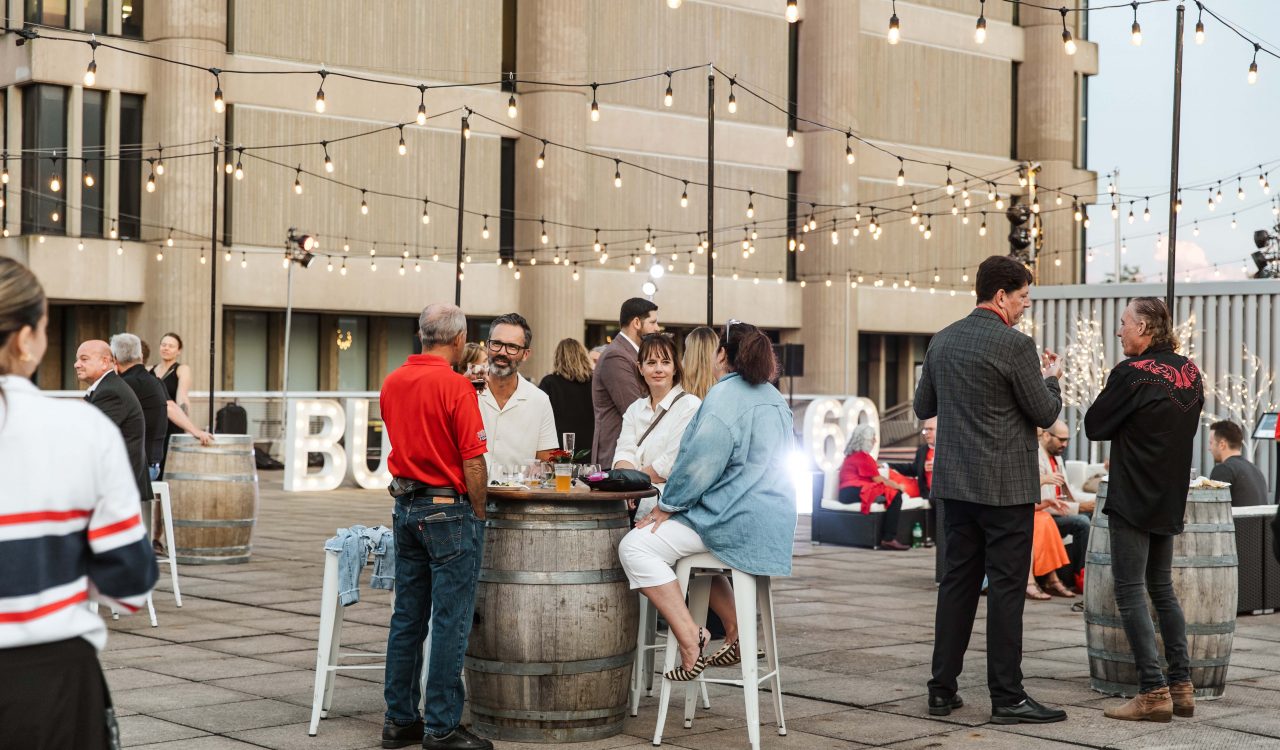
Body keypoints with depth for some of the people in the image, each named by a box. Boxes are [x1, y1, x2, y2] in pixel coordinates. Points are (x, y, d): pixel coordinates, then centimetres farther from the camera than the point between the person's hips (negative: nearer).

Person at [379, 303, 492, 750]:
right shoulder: (455, 386, -15)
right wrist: (478, 513, -3)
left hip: (405, 507, 7)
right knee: (450, 622, -2)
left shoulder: (392, 382, 6)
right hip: (448, 510, -7)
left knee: (407, 618, 12)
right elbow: (473, 461, -16)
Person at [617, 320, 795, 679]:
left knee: (635, 546, -12)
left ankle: (689, 637, -19)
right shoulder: (774, 398, 17)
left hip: (735, 522, -10)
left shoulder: (724, 397, -14)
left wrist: (666, 506, -7)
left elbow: (700, 464, -19)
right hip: (773, 523, 10)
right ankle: (738, 632, 23)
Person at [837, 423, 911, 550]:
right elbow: (877, 479, -8)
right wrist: (896, 486, 3)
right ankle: (889, 539, -23)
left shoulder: (851, 455, 25)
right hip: (856, 492, -10)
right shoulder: (863, 456, -6)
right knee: (895, 495, -16)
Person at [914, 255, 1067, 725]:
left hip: (956, 483, 7)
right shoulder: (1014, 345, -13)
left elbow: (923, 407, 16)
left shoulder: (942, 341, 7)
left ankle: (942, 690, 13)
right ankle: (1007, 697, 1)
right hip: (1005, 487, -7)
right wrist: (1051, 378, 11)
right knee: (1006, 588, -2)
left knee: (958, 582, 11)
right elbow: (1045, 414, -7)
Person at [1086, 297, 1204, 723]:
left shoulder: (1132, 373, -16)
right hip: (1170, 498, 8)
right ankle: (1182, 686, 16)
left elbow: (1094, 426, -8)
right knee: (1162, 588, 16)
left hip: (1132, 497, -8)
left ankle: (1153, 692, -7)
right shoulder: (1190, 372, 7)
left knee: (1130, 591, -3)